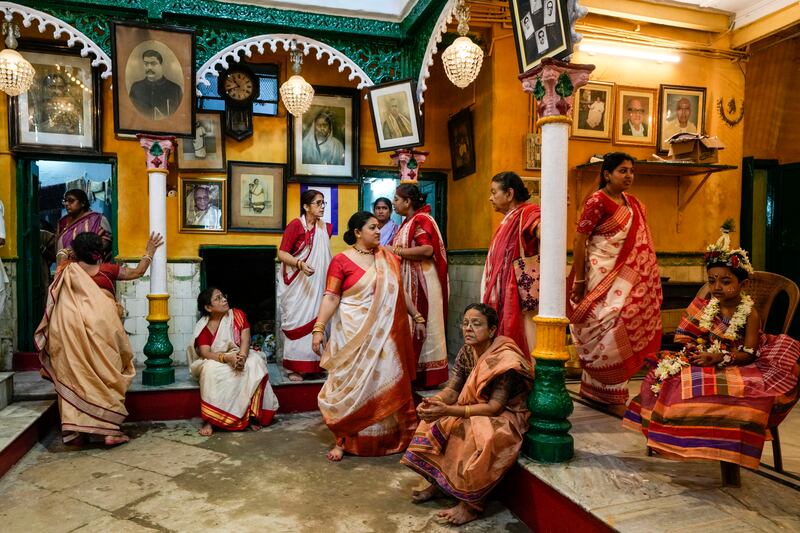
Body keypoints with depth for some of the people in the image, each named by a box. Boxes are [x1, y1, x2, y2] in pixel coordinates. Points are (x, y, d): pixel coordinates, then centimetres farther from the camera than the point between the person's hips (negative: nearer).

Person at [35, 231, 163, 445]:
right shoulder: (106, 269, 3)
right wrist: (149, 251, 26)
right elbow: (138, 272, 15)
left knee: (75, 376, 8)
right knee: (106, 376, 4)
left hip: (73, 328, 2)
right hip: (102, 327, -2)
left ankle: (75, 431, 10)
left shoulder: (68, 271, 7)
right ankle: (109, 431, 3)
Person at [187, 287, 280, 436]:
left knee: (255, 363, -31)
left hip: (240, 356, 1)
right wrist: (227, 358, -37)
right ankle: (209, 420, -29)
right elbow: (205, 353, -19)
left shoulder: (237, 315, -1)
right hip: (216, 361, -1)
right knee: (210, 370, -35)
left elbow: (245, 339, -12)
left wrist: (242, 357, -33)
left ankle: (252, 414, -27)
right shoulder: (202, 327, -6)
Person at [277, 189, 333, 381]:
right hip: (298, 284, -6)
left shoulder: (326, 228, 8)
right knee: (298, 321, -2)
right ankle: (294, 367, 6)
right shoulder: (295, 225, -10)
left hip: (318, 284, 6)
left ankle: (313, 363, 16)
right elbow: (281, 254, -14)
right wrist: (300, 264, -27)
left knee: (316, 320, 7)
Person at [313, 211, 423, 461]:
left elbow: (401, 292, 16)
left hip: (384, 333, 4)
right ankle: (343, 440, 13)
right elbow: (331, 297, -10)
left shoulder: (388, 258, 9)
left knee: (387, 382, 8)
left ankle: (389, 436, 24)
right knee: (351, 384, 0)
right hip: (354, 333, -4)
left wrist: (417, 317, 16)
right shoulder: (342, 260, -6)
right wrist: (319, 328, -18)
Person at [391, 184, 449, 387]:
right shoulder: (408, 222, 17)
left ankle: (426, 376, 5)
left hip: (422, 282, -9)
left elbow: (427, 249, -24)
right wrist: (393, 250, 4)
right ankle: (412, 373, 15)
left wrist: (397, 251, -19)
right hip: (409, 281, 9)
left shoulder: (421, 220, -11)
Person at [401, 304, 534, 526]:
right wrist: (432, 402, -29)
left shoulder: (506, 360, -26)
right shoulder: (466, 352, -3)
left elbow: (494, 407, -29)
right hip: (476, 409, 8)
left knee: (479, 439, -35)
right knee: (433, 419, -6)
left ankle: (471, 504, -16)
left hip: (505, 416, -8)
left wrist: (449, 410, -38)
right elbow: (452, 390, -5)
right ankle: (436, 481, 4)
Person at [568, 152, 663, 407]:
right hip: (602, 276, -7)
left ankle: (595, 389, 21)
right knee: (611, 329, -8)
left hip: (626, 276, 8)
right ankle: (613, 396, 4)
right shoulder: (597, 201, -10)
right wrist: (578, 280, -14)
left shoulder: (633, 204, 12)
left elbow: (640, 245, 17)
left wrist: (646, 279, 13)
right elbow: (579, 241, -13)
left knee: (626, 327, 9)